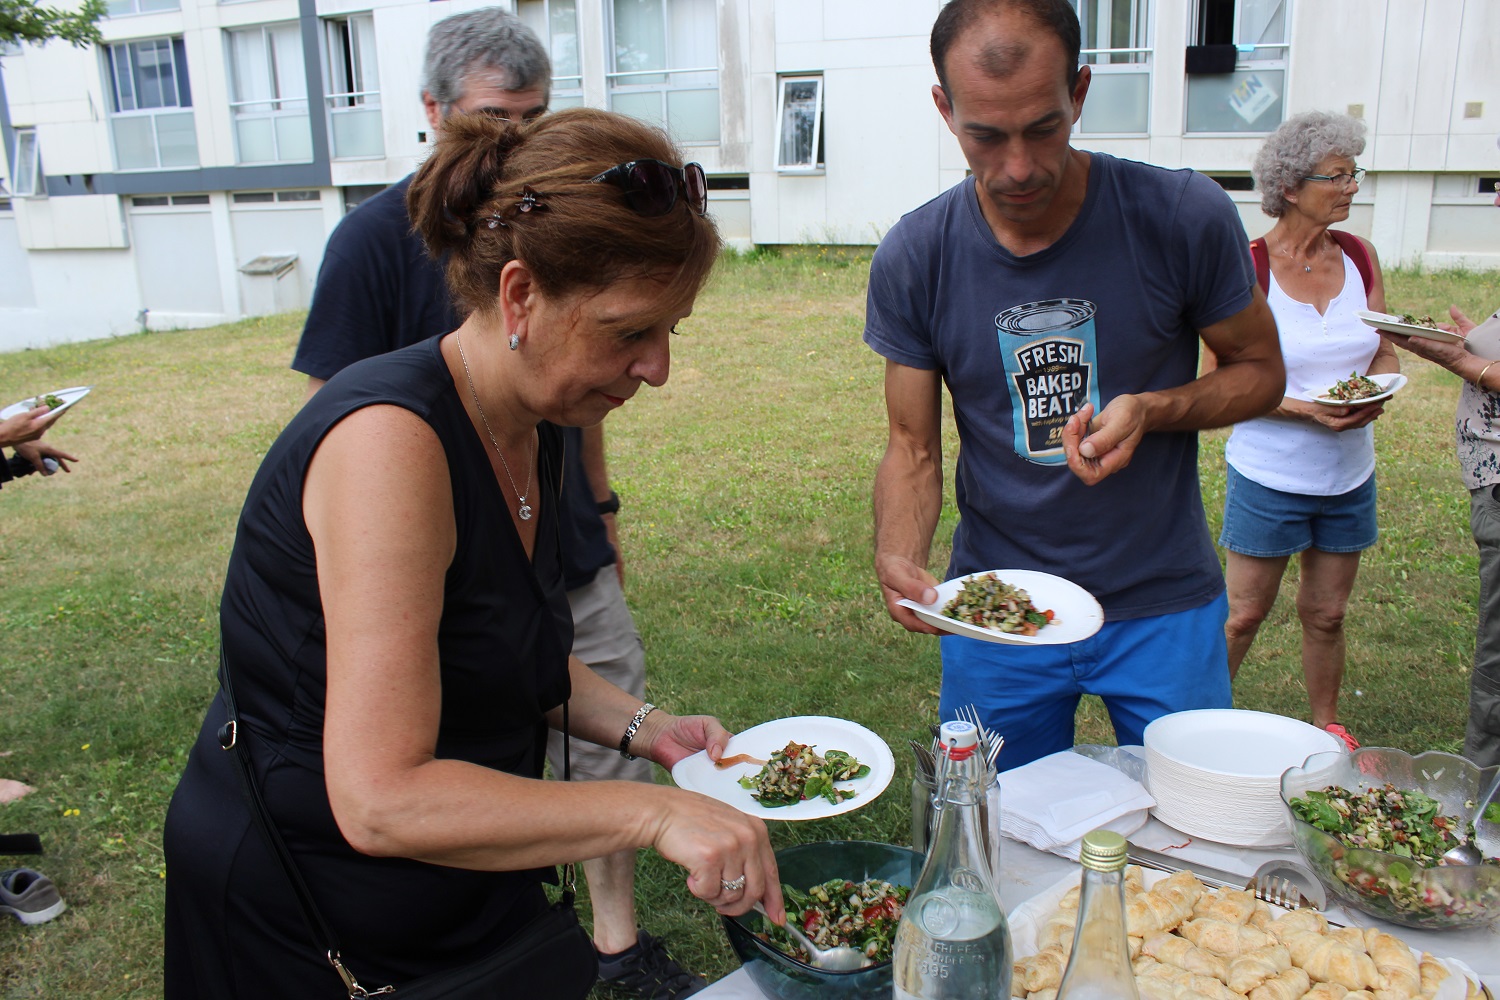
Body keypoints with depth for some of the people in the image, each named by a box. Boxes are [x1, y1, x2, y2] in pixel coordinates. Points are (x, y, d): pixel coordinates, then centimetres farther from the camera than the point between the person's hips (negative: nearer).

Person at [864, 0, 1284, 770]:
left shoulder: (1184, 217, -14)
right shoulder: (913, 259, -10)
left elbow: (1260, 370, 1)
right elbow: (913, 447, -4)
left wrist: (1150, 410, -20)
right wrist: (898, 559, -24)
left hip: (1163, 605, 0)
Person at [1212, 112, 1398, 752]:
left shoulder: (1358, 256, 3)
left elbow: (1384, 354, 10)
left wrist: (1375, 393, -12)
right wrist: (1304, 408, -23)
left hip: (1348, 476, 5)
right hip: (1269, 476, -5)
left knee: (1326, 614, 17)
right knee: (1243, 614, 6)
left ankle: (1327, 725, 36)